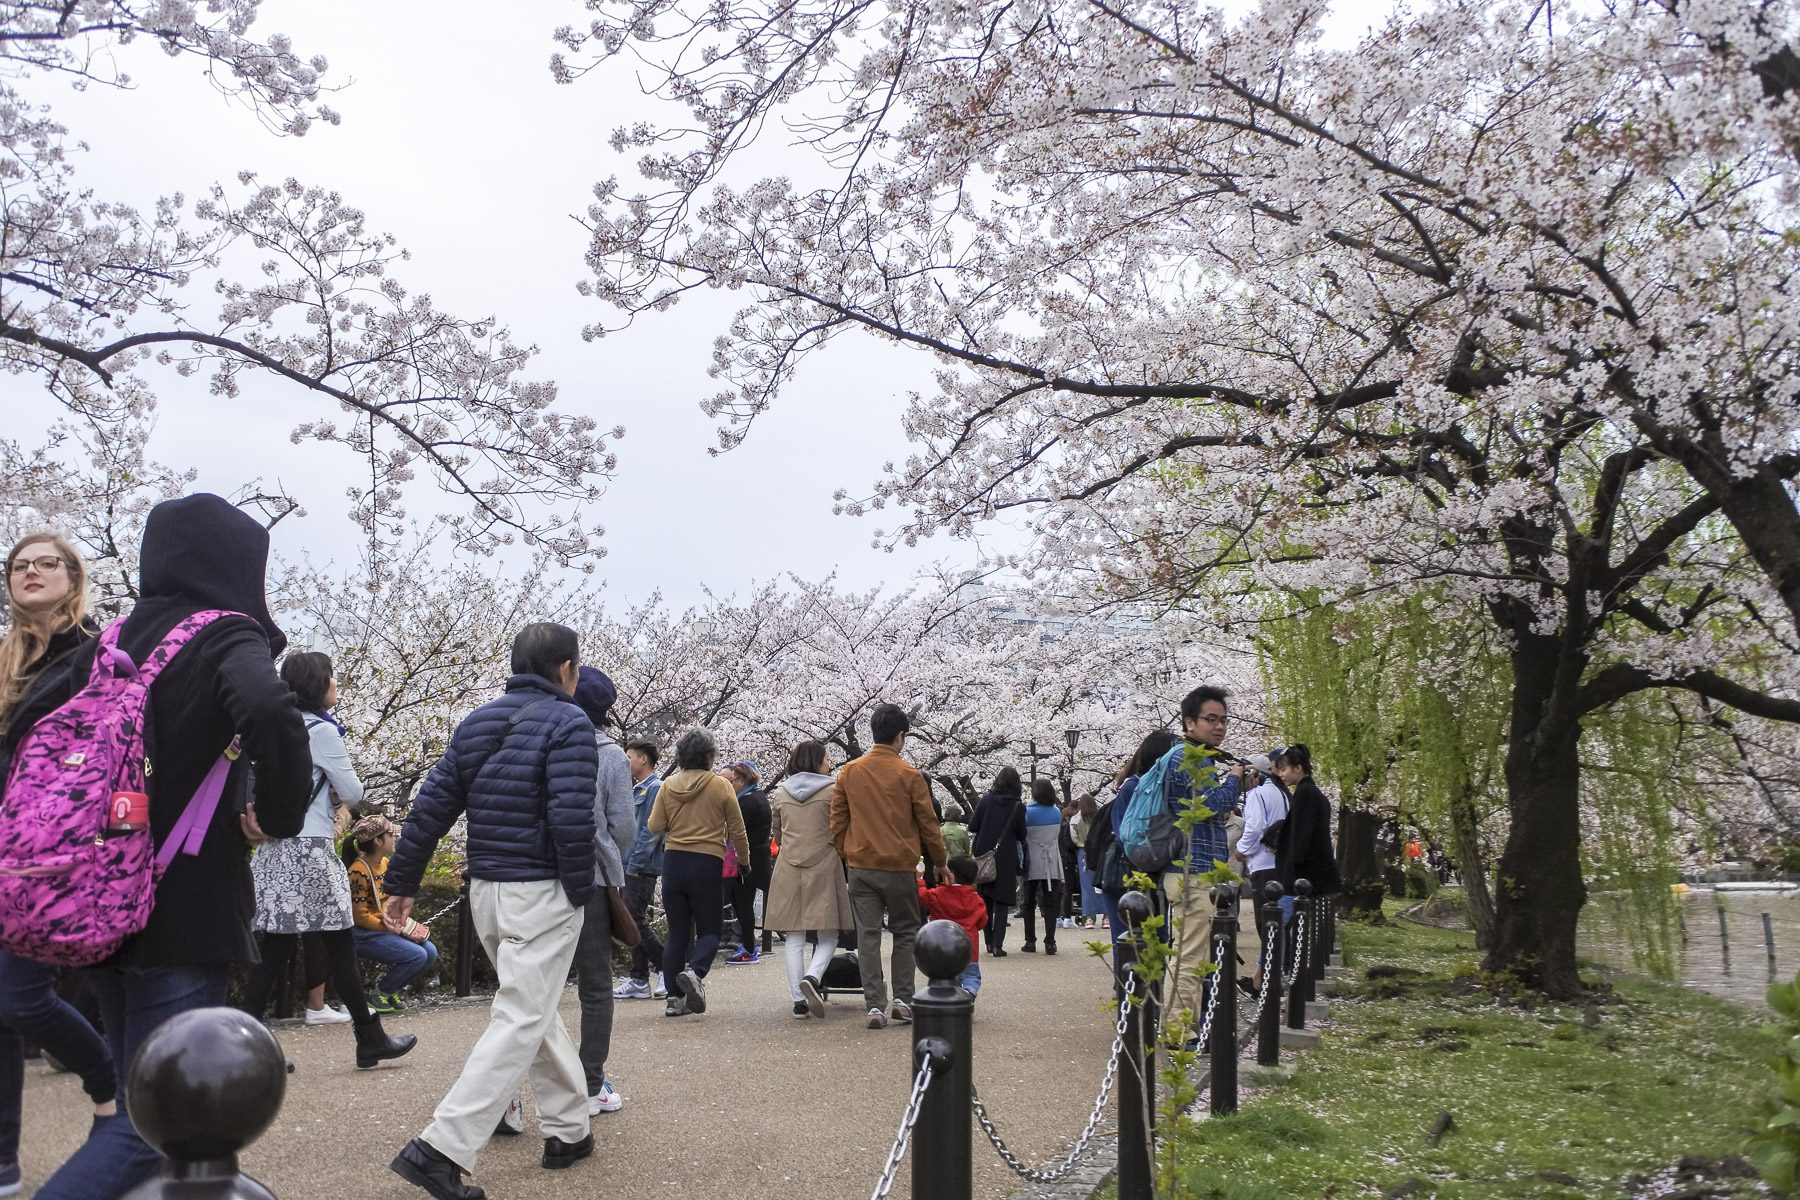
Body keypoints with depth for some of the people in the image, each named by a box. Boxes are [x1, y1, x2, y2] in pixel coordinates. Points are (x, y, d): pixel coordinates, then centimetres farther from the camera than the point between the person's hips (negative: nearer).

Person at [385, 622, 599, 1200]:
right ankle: (442, 1149, -11)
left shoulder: (476, 722, 10)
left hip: (485, 891, 8)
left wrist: (401, 883, 12)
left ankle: (568, 1130, 28)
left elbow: (431, 807, 8)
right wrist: (581, 892, -9)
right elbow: (572, 819, -20)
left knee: (536, 1009, 20)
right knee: (520, 1022, -5)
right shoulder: (567, 722, -10)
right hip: (542, 893, -8)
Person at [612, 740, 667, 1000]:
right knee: (635, 922, 9)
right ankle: (639, 981, 13)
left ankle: (665, 969, 1)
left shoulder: (655, 788, -11)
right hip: (631, 866, 10)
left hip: (642, 868, -10)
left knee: (636, 921, -9)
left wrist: (634, 863, -18)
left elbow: (651, 831, -18)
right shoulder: (637, 789, 18)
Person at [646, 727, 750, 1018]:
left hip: (673, 861, 3)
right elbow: (737, 830, 0)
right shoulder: (721, 786, -5)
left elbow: (655, 827, 2)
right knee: (710, 929, 9)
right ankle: (695, 971, -19)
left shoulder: (668, 785, 1)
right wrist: (744, 860, 15)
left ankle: (674, 997, 9)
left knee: (677, 931, 11)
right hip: (707, 863, -3)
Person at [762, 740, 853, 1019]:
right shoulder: (832, 790, -3)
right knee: (828, 935, 4)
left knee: (794, 938, 6)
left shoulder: (780, 793, 10)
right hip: (823, 867, -3)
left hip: (788, 870, 3)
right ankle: (812, 977, -21)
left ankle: (799, 1000, 4)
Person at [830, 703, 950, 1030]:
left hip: (861, 867, 2)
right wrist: (940, 863, 11)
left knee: (867, 936, 4)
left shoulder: (849, 772, 3)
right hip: (899, 867, -2)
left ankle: (875, 1006, 1)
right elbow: (928, 823, 0)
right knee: (905, 933, 12)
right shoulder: (909, 774, -5)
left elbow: (837, 821, 6)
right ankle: (903, 1000, 7)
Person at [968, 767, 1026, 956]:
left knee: (986, 902, 14)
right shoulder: (1018, 806, -5)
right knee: (1001, 903, 3)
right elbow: (1021, 835, -2)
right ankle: (997, 945, -6)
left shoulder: (985, 800, -2)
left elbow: (973, 828, -3)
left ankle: (990, 944, 17)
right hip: (1006, 859, -2)